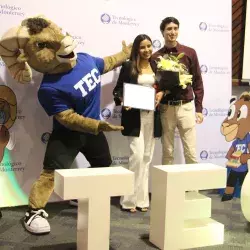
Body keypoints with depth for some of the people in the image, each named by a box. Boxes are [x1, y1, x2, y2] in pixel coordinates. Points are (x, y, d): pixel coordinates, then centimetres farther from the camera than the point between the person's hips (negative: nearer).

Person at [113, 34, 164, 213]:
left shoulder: (156, 67, 11)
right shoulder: (128, 66, -2)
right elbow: (118, 89, -2)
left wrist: (161, 93, -2)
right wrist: (123, 101, -21)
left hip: (152, 116, 5)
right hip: (134, 116, -5)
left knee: (147, 157, 7)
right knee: (137, 155, -13)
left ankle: (142, 198, 16)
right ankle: (130, 199, 0)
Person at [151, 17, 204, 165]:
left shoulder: (189, 52, 3)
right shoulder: (156, 57, 4)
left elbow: (197, 82, 5)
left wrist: (199, 108, 2)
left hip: (186, 107, 0)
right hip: (165, 108, 1)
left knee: (191, 152, 1)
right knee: (167, 152, 7)